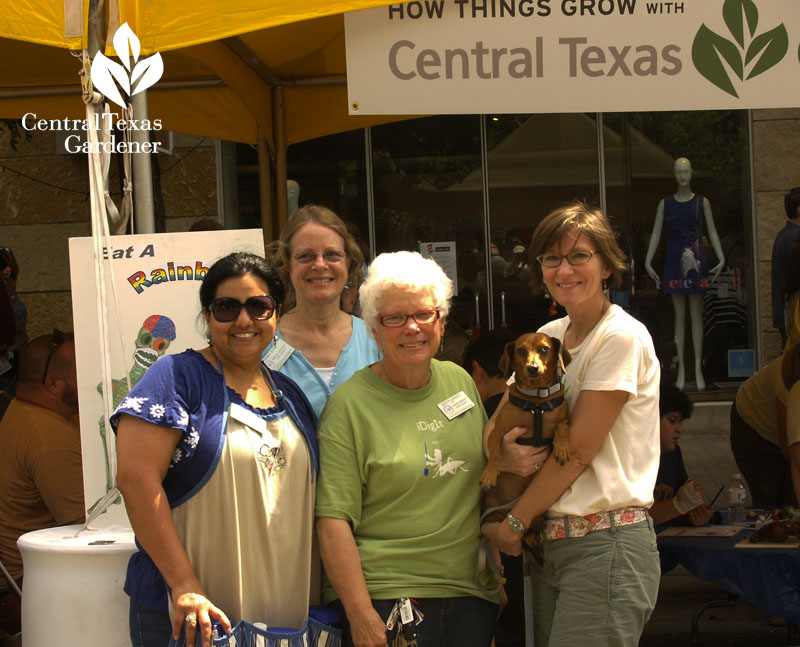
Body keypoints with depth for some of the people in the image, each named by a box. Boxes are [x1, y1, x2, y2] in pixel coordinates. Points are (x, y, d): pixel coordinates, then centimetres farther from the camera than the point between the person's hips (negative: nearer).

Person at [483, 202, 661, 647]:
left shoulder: (622, 337, -11)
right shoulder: (548, 336, 13)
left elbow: (578, 450, -12)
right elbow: (496, 423, 13)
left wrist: (514, 524, -5)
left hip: (607, 543, -7)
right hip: (550, 543, 7)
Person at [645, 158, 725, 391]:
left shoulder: (702, 202, 7)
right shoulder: (665, 204, 8)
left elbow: (712, 232, 6)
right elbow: (656, 234, 7)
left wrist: (721, 258, -5)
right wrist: (648, 262, -1)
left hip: (696, 259, -1)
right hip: (674, 259, 1)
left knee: (696, 314, -1)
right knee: (679, 315, 2)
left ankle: (698, 367, 0)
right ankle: (681, 368, 4)